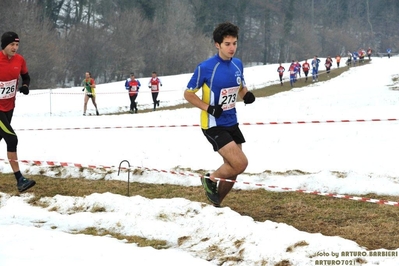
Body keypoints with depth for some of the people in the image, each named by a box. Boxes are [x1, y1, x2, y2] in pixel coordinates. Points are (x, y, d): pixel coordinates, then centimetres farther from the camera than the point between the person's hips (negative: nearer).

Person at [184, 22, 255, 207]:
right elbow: (188, 94, -8)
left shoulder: (237, 64, 3)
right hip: (213, 125, -7)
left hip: (232, 123, 7)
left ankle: (216, 204, 31)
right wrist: (209, 108, -21)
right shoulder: (205, 68, -16)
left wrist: (247, 95, -5)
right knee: (240, 163, -17)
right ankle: (210, 179, 10)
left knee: (232, 168, 11)